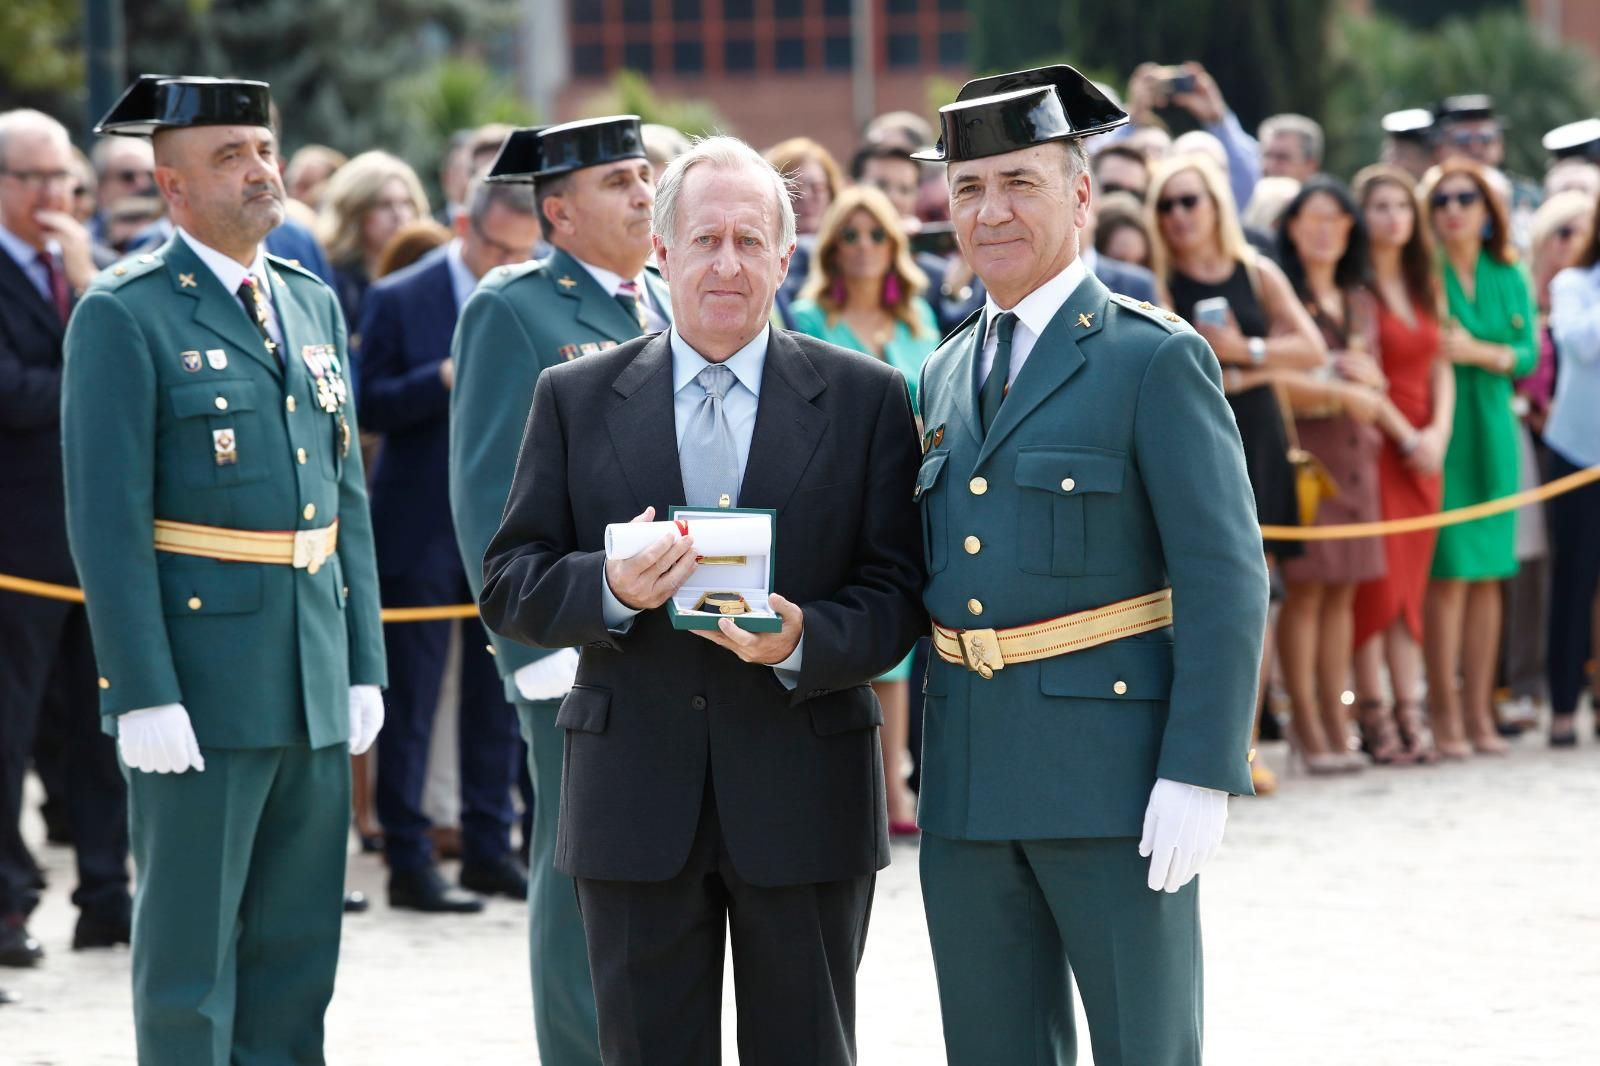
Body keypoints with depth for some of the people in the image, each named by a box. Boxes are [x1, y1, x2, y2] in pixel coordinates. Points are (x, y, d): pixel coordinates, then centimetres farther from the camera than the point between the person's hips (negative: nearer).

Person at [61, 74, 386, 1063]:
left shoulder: (313, 304, 14)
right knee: (191, 950, -1)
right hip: (201, 684, -7)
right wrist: (145, 695, -17)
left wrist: (366, 666, 10)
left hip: (316, 685, 7)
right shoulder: (125, 315, -8)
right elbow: (107, 517, -12)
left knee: (299, 946, 10)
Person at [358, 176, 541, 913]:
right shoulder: (399, 300, -5)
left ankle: (489, 849, 19)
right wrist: (443, 380, -22)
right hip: (422, 528, -4)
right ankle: (408, 864, 3)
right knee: (410, 701, -1)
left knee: (498, 696, 10)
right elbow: (370, 407, -8)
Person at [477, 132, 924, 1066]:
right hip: (636, 804, 1)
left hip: (803, 804, -1)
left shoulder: (865, 399, 4)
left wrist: (803, 642, -20)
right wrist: (610, 589, -17)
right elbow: (510, 586, 4)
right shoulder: (577, 400, 7)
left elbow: (898, 592, 0)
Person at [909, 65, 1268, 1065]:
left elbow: (1227, 580, -11)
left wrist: (1200, 775, -18)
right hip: (969, 785, 6)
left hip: (1113, 777, -6)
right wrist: (932, 765, 15)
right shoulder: (948, 373, 15)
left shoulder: (1156, 360, -6)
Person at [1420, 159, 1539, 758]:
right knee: (1449, 573, -9)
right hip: (1440, 433, -4)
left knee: (1488, 574, 4)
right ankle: (1446, 714, -6)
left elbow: (1528, 354, 6)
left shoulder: (1508, 277, 11)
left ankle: (1479, 713, 9)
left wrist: (1477, 352, -12)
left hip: (1493, 434, 4)